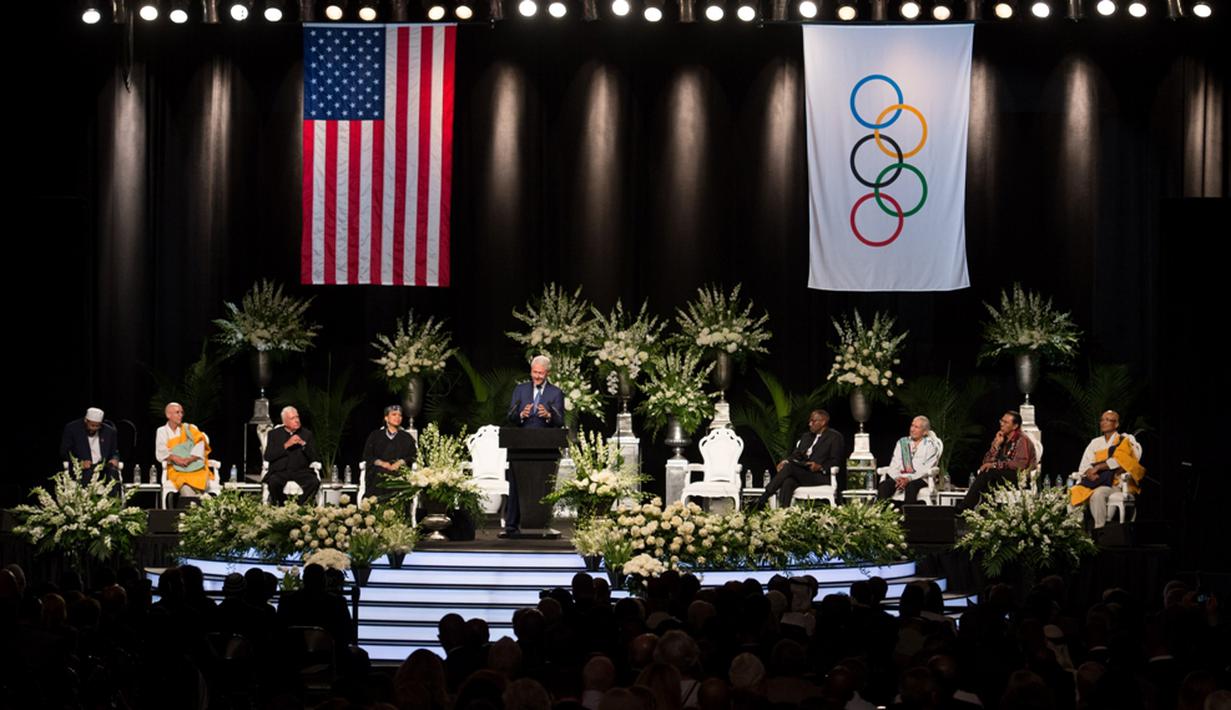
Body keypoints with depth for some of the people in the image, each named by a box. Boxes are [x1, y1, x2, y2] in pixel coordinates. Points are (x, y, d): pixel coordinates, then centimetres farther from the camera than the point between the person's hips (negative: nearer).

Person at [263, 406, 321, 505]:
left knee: (315, 482, -28)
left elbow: (313, 458, 7)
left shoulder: (306, 434, 13)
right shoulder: (274, 434, 9)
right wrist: (286, 445, -11)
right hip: (280, 471, -1)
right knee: (274, 482, -34)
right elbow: (267, 456, -3)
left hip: (301, 471, 1)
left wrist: (303, 444, -10)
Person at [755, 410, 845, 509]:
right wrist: (786, 461, -5)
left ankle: (762, 499, -30)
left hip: (820, 477, -6)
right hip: (802, 473, 6)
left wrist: (820, 466, -20)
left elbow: (836, 461, -3)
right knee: (788, 482, -31)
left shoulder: (834, 437, 6)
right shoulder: (806, 436, 27)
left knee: (789, 467, -28)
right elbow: (797, 455, 18)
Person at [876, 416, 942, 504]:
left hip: (920, 479, -4)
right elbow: (894, 465, 12)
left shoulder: (930, 445, 5)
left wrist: (909, 479, -20)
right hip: (900, 477, 4)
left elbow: (926, 469, -7)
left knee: (911, 486, -39)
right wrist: (897, 478, -10)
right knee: (883, 485, -27)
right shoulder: (902, 442, 19)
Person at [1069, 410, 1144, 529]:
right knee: (1073, 493, -20)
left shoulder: (1124, 441, 5)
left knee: (1097, 494, -36)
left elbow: (1119, 461, -12)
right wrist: (1089, 472, -14)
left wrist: (1098, 467, -17)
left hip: (1115, 482, -6)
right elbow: (1084, 464, 8)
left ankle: (1099, 529, -34)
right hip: (1096, 480, 6)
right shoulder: (1095, 442, 19)